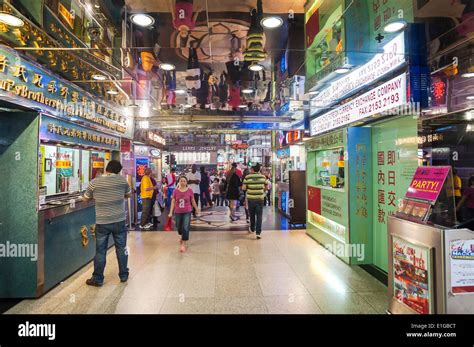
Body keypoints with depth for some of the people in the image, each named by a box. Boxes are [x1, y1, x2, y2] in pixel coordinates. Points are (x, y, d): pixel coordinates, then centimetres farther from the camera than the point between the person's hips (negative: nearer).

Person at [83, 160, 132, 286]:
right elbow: (129, 195, 12)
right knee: (121, 249, 14)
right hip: (119, 221, 1)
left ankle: (98, 279, 22)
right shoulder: (122, 180, -4)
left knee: (100, 251, 11)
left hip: (102, 223, -1)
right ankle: (124, 275, 26)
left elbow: (85, 198, 9)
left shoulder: (94, 182, -6)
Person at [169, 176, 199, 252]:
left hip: (187, 212, -2)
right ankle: (182, 236, 49)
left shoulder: (190, 191, -8)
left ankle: (183, 244, 1)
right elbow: (173, 202, 0)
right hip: (178, 212, 2)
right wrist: (171, 212, -4)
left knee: (185, 228, -10)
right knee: (179, 227, 17)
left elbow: (193, 201, 5)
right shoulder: (175, 191, -6)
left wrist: (196, 209, 15)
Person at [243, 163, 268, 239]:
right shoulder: (263, 177, -1)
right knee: (259, 216, 2)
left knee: (252, 215, 19)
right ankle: (258, 233, -5)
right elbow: (266, 187, 8)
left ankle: (252, 229, 37)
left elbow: (243, 188, -7)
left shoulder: (247, 177, -7)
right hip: (260, 199, 0)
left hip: (251, 199, 1)